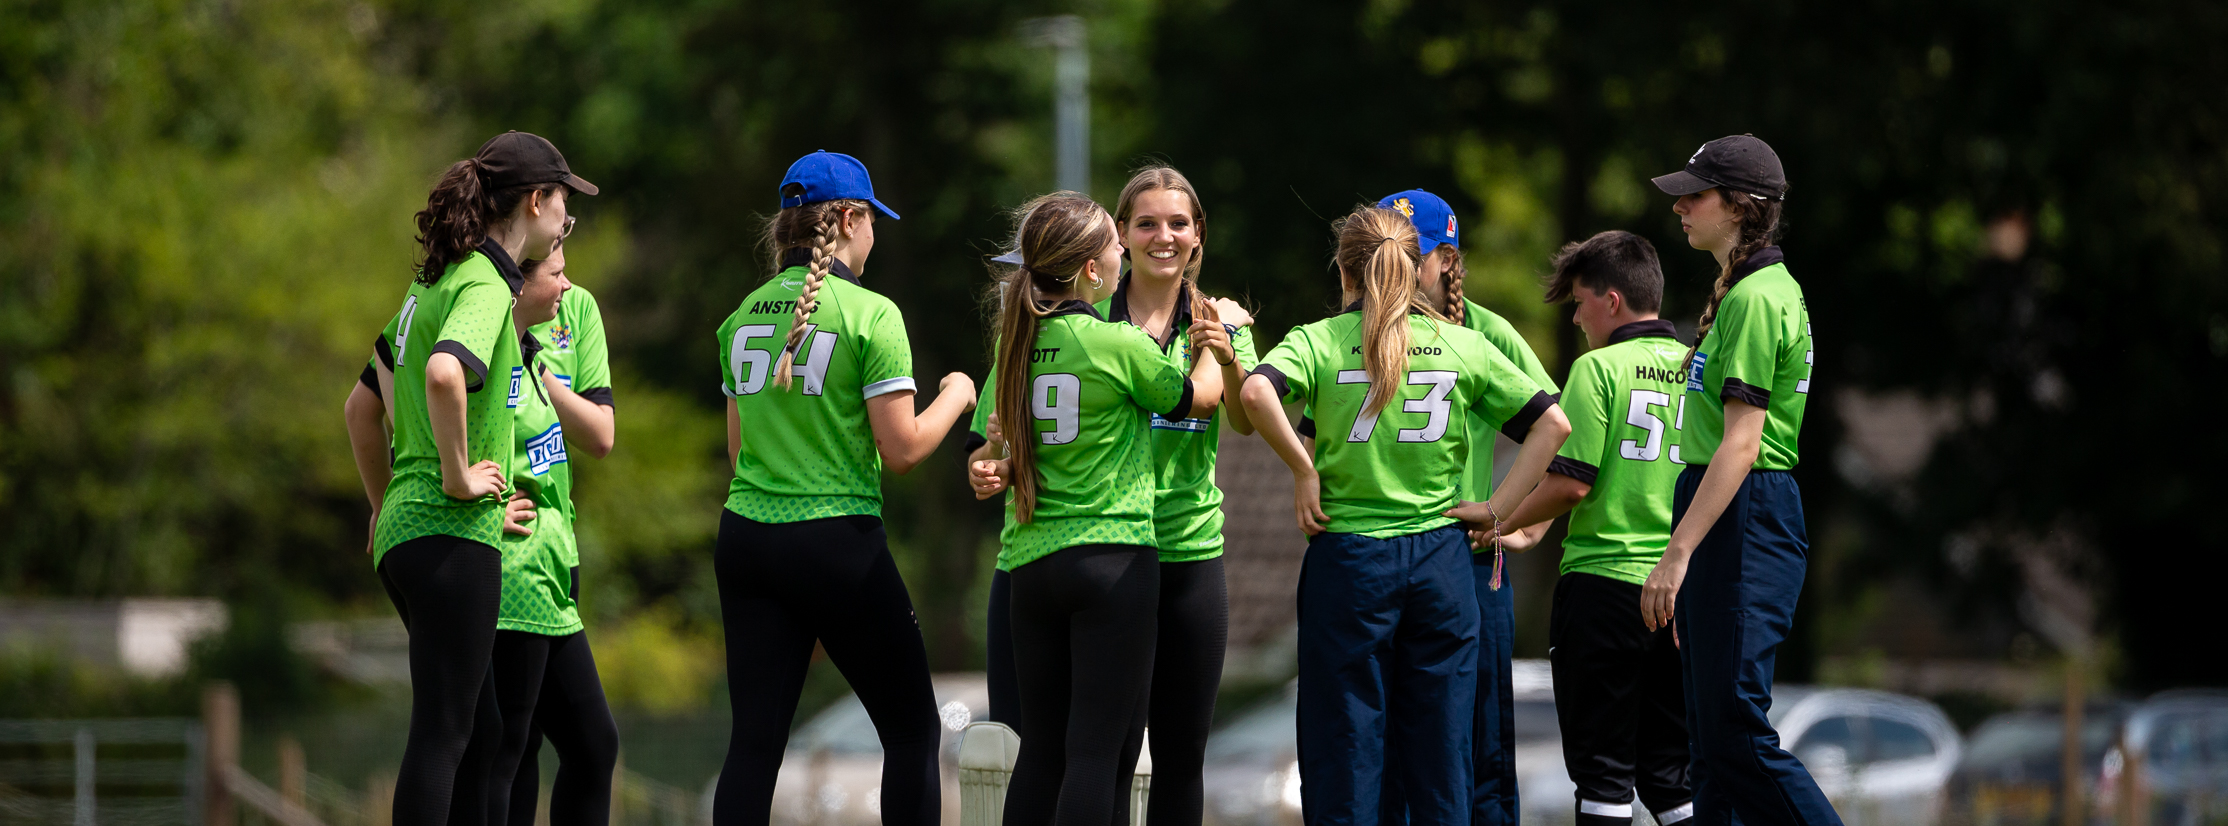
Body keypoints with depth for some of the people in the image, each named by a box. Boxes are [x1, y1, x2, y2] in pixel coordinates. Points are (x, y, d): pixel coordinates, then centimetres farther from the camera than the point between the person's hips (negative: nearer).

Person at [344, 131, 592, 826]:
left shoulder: (432, 284, 18)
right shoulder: (486, 286, -11)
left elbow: (362, 406, 27)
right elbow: (444, 374, -33)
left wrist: (384, 507, 31)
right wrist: (457, 475, -21)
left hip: (403, 533, 10)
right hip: (454, 535, -10)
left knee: (480, 731, 15)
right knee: (443, 735, -10)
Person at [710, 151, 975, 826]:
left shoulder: (745, 316, 9)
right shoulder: (870, 314, -8)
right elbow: (902, 449, -10)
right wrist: (956, 395, 7)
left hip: (746, 537, 5)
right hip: (838, 540, -5)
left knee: (755, 740, 3)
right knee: (913, 731, 7)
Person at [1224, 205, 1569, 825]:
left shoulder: (1319, 341, -2)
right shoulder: (1463, 344, 5)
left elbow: (1255, 393, -22)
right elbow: (1551, 423, 4)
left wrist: (1303, 469, -11)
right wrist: (1498, 508, 4)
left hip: (1348, 555, -2)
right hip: (1440, 558, 2)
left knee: (1345, 751, 2)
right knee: (1440, 750, 7)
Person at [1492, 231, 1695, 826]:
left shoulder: (1600, 368, -8)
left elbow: (1572, 483, -14)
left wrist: (1501, 523, 2)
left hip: (1603, 581, -5)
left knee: (1603, 767, 1)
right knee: (1669, 770, 11)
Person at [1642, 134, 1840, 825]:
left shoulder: (1754, 300, -14)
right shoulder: (1744, 289, 18)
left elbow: (1741, 443, -20)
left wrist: (1678, 553, -22)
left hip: (1744, 518, -11)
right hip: (1731, 516, 11)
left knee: (1736, 729, -12)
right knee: (1712, 735, 8)